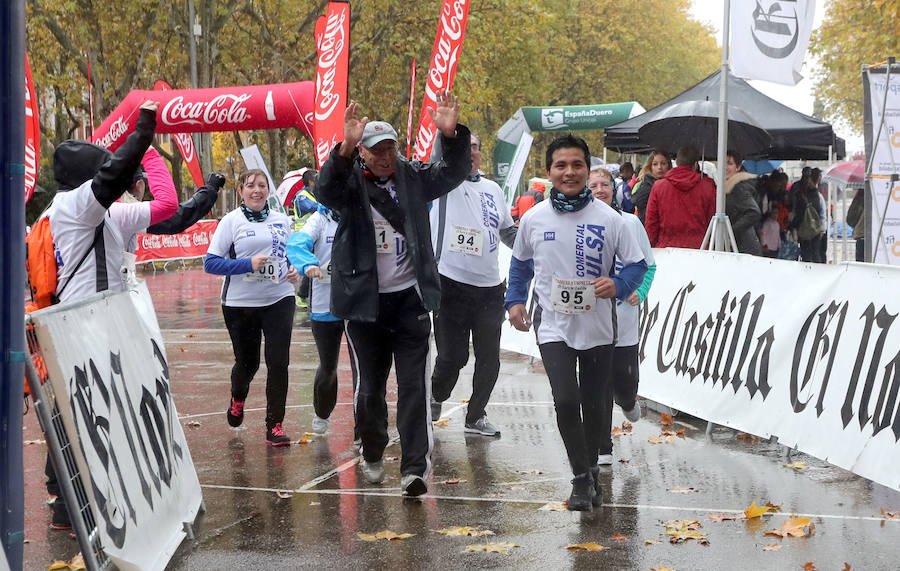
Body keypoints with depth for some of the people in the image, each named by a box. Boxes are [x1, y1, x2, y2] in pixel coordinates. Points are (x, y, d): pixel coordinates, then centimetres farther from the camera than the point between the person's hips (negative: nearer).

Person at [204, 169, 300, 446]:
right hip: (240, 303, -2)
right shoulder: (231, 221, -3)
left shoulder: (282, 221, 9)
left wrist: (295, 271, 0)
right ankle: (237, 398, 45)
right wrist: (248, 264, -20)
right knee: (247, 362, 9)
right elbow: (211, 262, -9)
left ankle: (275, 426, 1)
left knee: (278, 362, -8)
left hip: (279, 300, 2)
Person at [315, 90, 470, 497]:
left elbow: (453, 173, 0)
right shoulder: (349, 182, -4)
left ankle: (415, 467, -5)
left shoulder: (413, 177, 5)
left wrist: (451, 136, -20)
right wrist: (344, 149, -42)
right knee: (369, 386, 9)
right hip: (364, 301, -1)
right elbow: (325, 190, -24)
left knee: (414, 384, -5)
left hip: (410, 299, 1)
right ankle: (372, 455, 31)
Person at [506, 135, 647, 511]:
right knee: (565, 400, -16)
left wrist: (617, 285, -18)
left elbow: (637, 264, 0)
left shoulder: (608, 219, -6)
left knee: (593, 405, 12)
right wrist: (515, 300, 10)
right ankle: (582, 477, -3)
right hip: (554, 327, 0)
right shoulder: (534, 219, -1)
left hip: (598, 328, 1)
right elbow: (520, 262, 17)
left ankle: (591, 470, 33)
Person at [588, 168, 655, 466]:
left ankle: (627, 401, 44)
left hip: (625, 317, 1)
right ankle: (602, 449, 8)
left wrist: (639, 292, -5)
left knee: (625, 380, 4)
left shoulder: (631, 223, 3)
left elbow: (648, 264, 11)